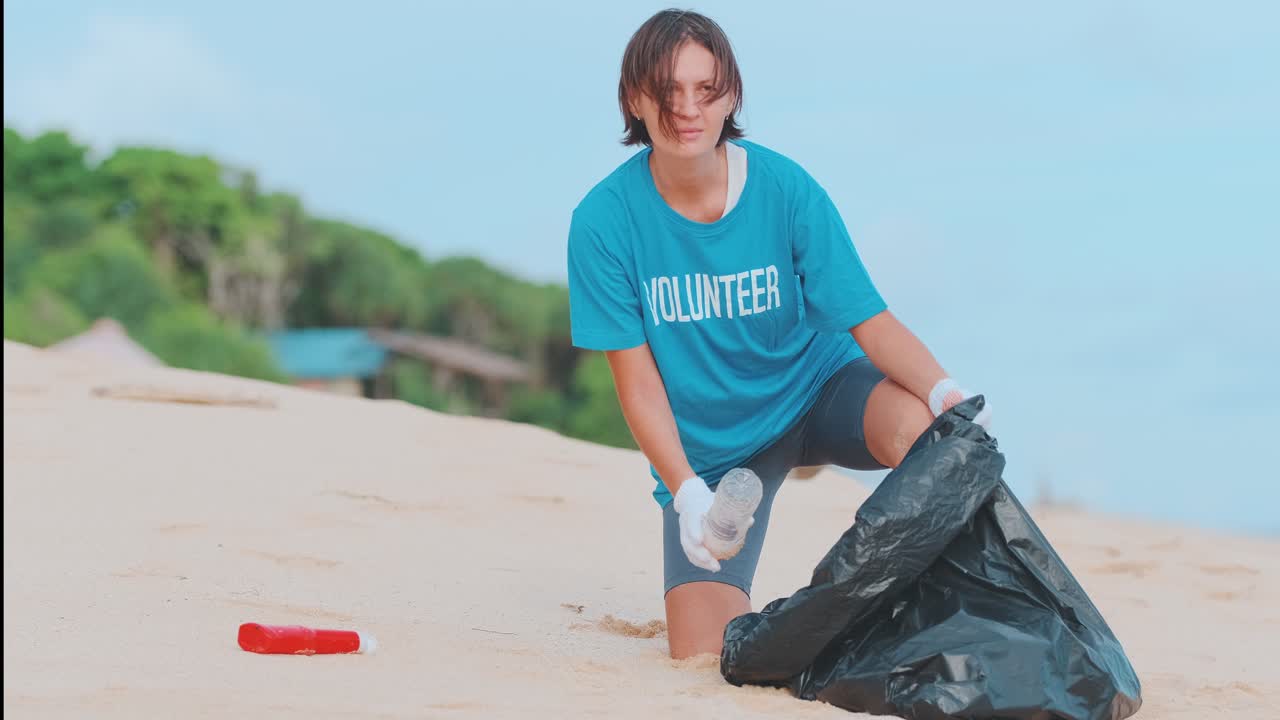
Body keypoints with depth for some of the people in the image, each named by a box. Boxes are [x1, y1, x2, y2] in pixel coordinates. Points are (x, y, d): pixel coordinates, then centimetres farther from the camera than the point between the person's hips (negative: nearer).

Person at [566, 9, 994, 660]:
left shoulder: (786, 190, -16)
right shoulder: (604, 222, -17)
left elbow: (872, 321, -17)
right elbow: (637, 382, -14)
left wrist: (943, 389, -37)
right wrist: (687, 492, -26)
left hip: (818, 384, 0)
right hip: (705, 445, 0)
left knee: (920, 424, -35)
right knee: (702, 652, -12)